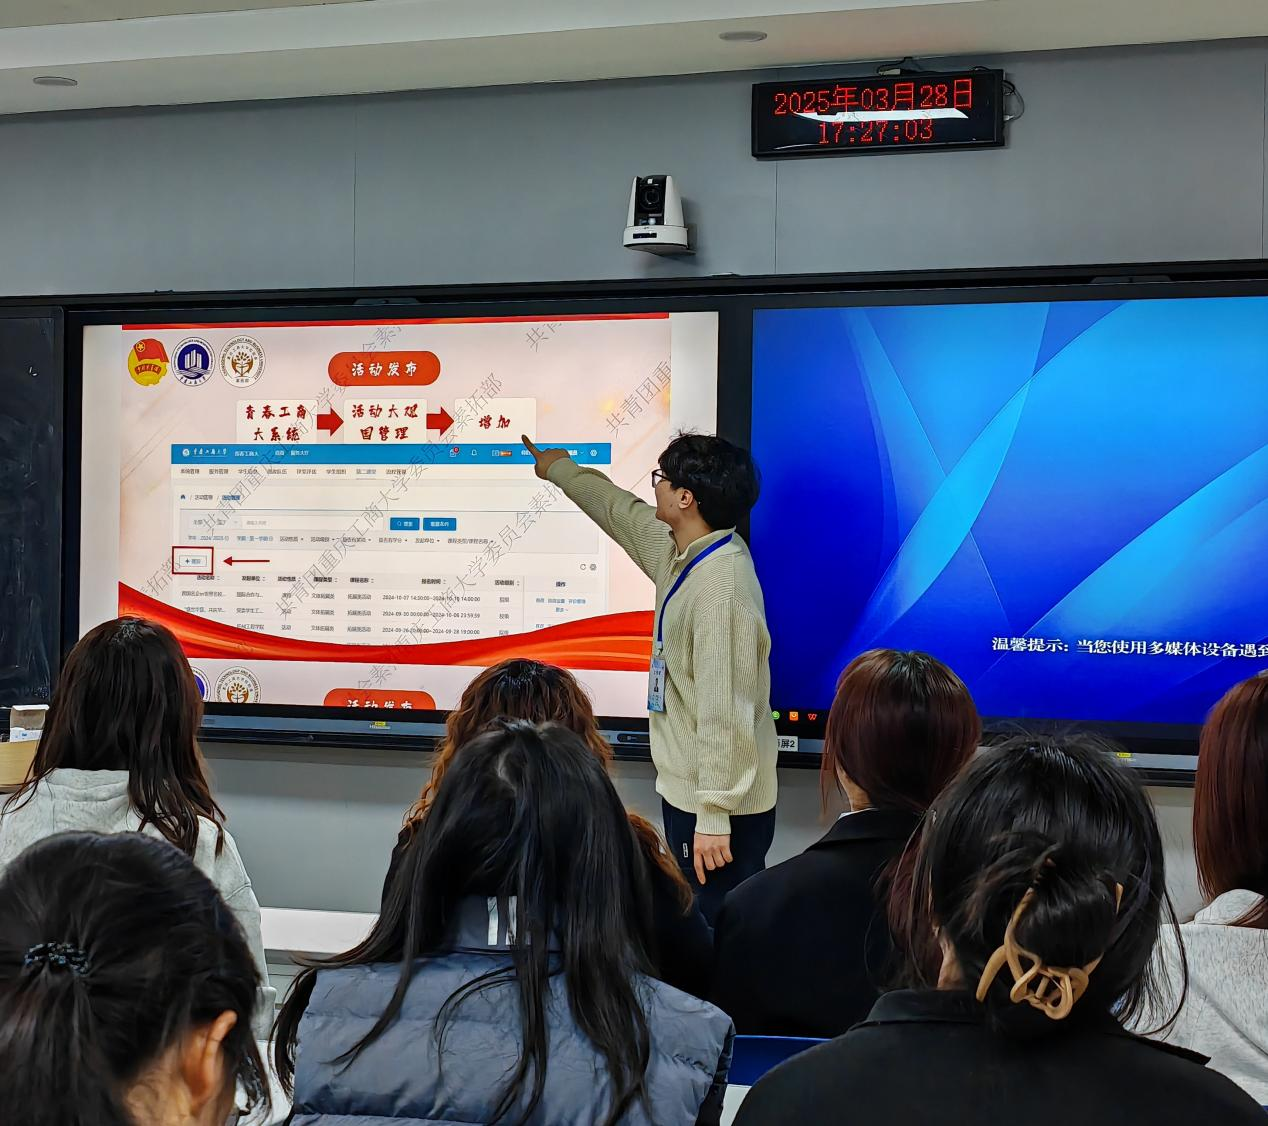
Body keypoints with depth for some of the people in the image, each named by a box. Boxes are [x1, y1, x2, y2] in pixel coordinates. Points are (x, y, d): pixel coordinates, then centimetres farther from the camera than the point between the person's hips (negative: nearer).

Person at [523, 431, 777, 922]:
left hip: (719, 807, -10)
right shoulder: (681, 556, 7)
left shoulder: (721, 585, -23)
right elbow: (623, 513, 29)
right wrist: (560, 469, 43)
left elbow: (725, 712, -26)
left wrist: (714, 817, -25)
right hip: (686, 791, 10)